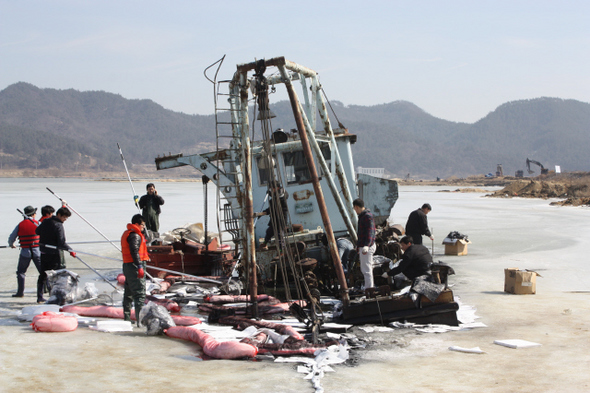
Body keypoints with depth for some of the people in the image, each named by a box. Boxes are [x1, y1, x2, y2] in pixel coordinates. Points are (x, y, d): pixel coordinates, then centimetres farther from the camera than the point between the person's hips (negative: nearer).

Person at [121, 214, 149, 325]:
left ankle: (127, 318, 26)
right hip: (134, 266, -11)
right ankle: (141, 320, -16)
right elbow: (134, 251, -23)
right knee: (140, 293, -11)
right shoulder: (135, 236, -14)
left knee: (129, 293, 17)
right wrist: (140, 266, -26)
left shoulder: (127, 234, 19)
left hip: (127, 266, 11)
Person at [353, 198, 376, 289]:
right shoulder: (362, 215, 14)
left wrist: (366, 246, -36)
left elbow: (370, 232, -27)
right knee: (364, 269, 17)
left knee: (366, 270, -8)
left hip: (367, 247, -11)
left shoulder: (367, 216, -18)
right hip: (363, 246, 11)